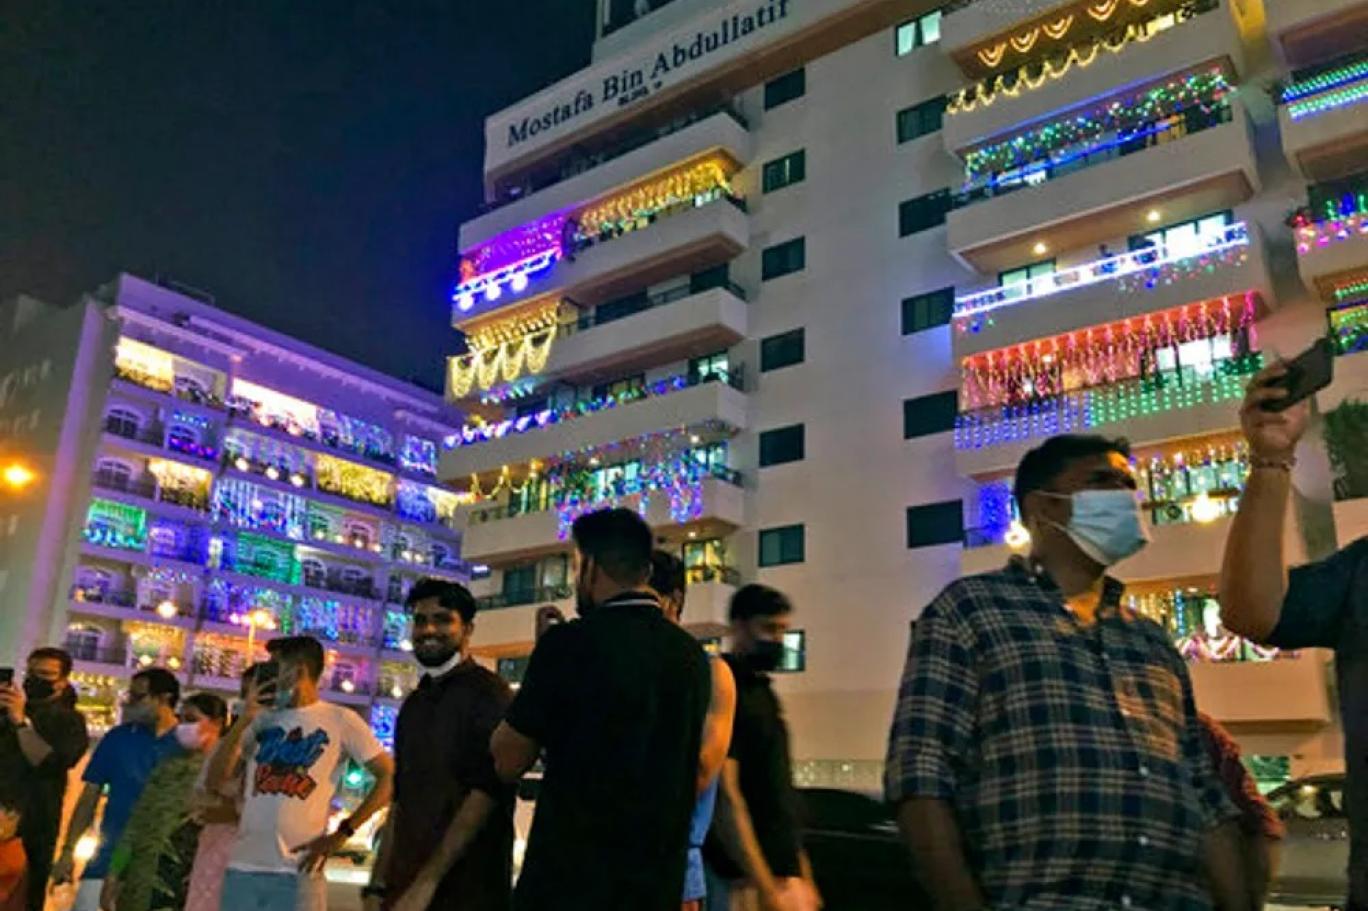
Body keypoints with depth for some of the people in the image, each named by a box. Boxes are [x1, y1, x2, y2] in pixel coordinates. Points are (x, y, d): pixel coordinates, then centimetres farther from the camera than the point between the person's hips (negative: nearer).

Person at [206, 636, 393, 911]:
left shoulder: (340, 720, -1)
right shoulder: (262, 719, 11)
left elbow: (389, 777, -2)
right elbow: (213, 783, 9)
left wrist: (342, 833, -7)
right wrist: (243, 720, -2)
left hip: (298, 870, -4)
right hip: (243, 866, 4)